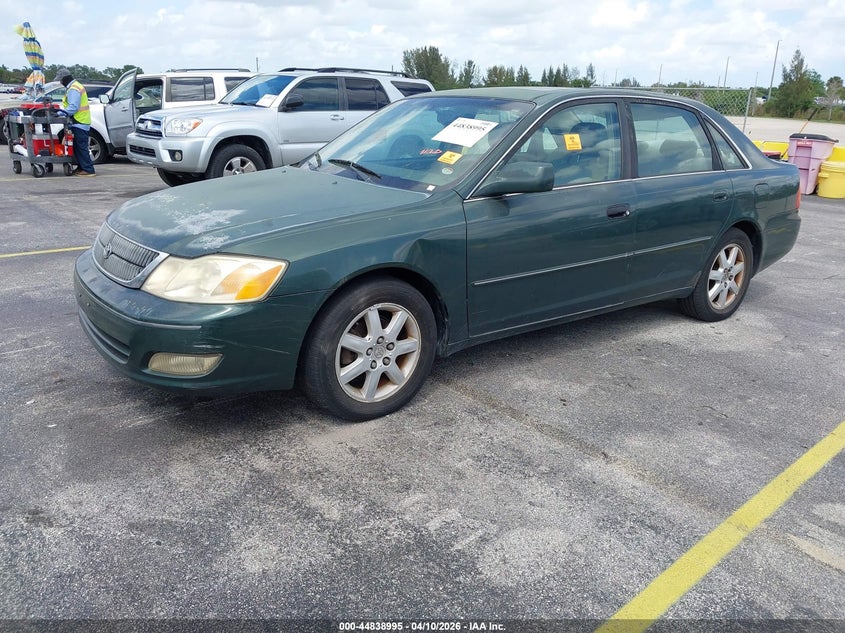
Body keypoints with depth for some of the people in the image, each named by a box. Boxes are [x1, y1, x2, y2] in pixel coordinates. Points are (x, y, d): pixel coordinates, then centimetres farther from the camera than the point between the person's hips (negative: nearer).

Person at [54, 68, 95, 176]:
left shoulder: (73, 89, -13)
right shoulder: (75, 86, 21)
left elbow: (73, 107, -23)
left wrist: (60, 113, -24)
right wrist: (61, 110, 13)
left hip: (80, 123, -11)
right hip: (80, 122, 11)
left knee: (81, 146, -10)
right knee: (77, 146, 14)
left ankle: (88, 169, -11)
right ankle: (81, 167, 19)